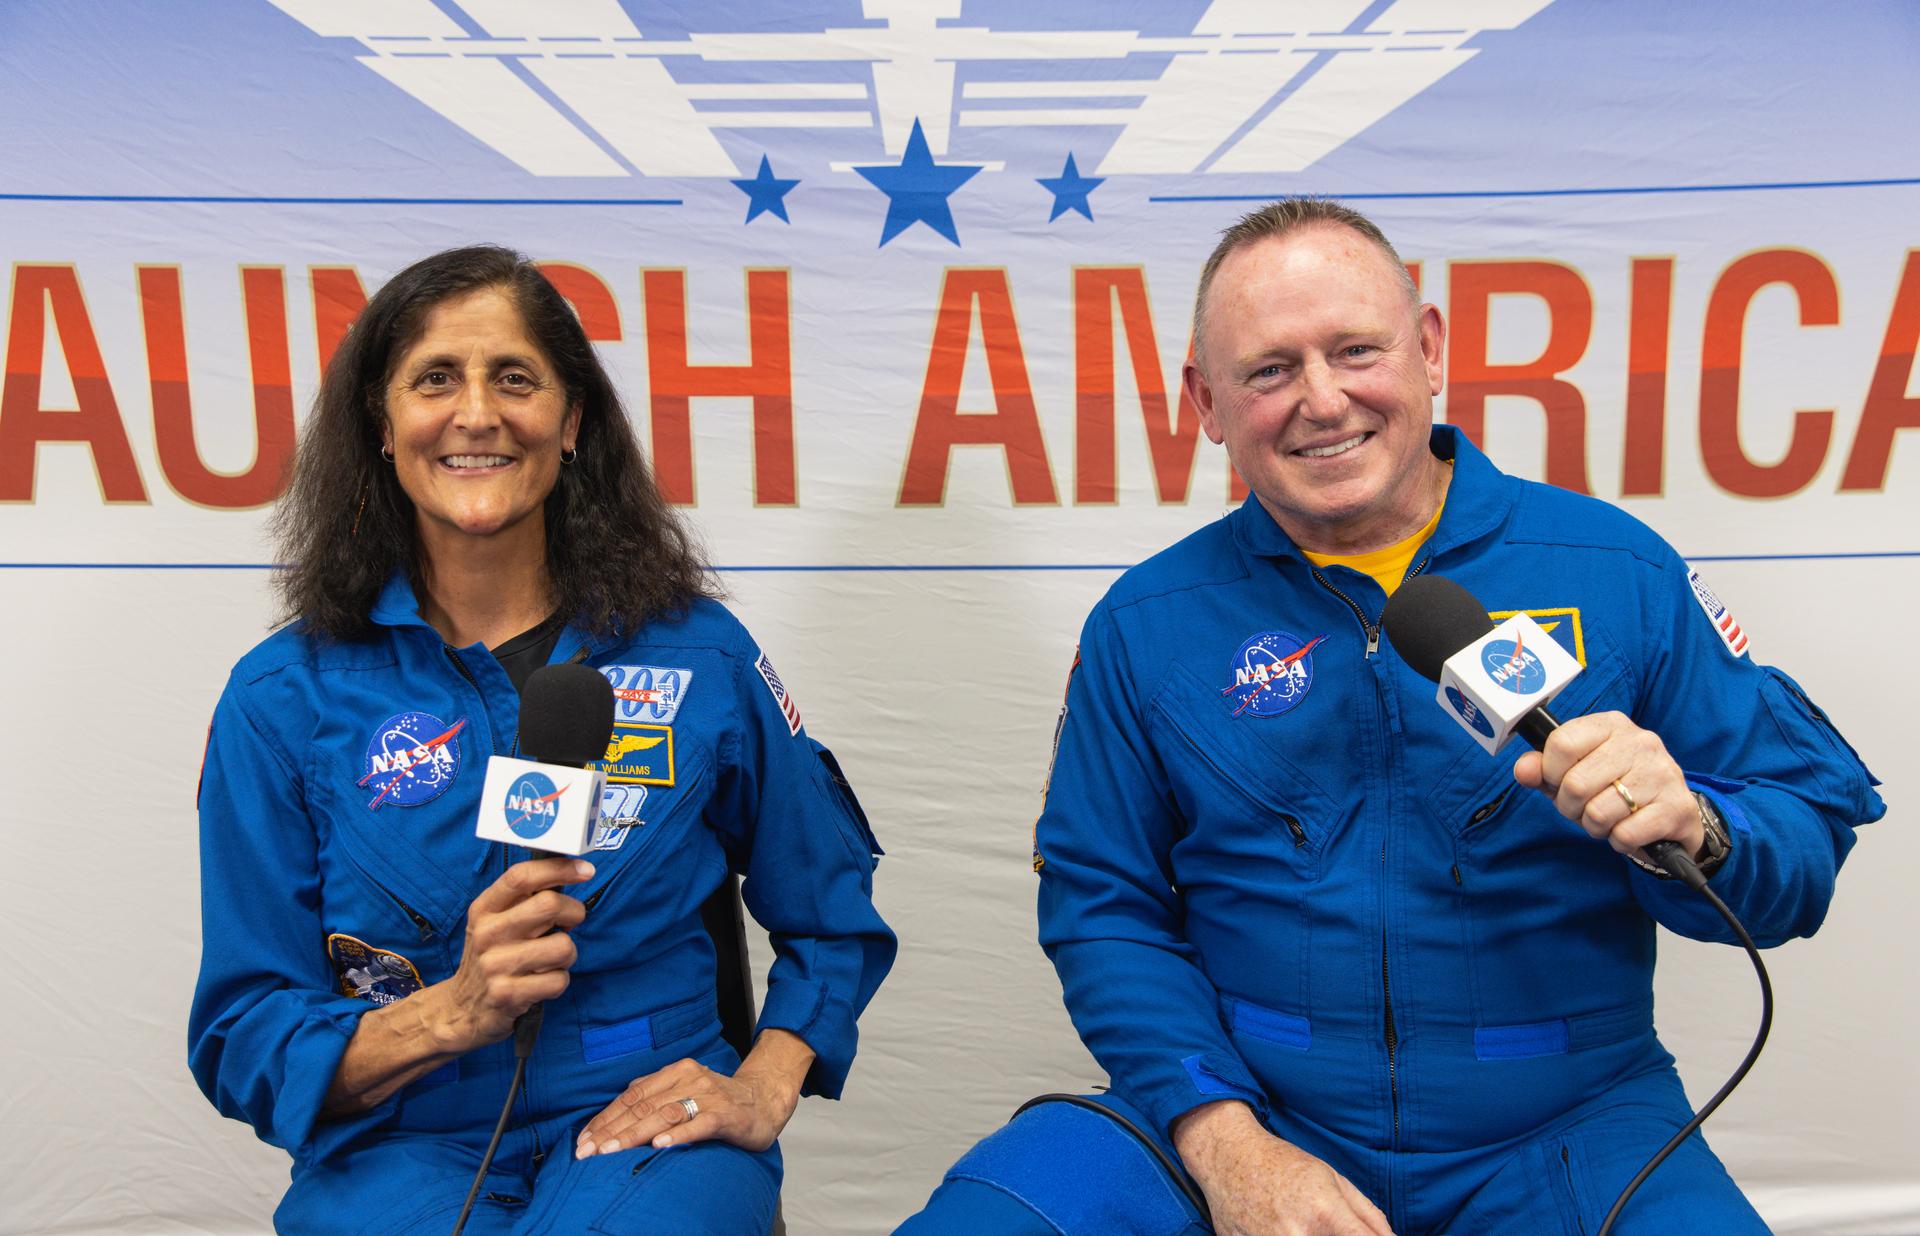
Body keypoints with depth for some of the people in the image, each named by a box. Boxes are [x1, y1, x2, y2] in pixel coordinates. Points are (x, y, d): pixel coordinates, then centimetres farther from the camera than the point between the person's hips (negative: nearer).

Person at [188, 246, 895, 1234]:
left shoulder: (700, 657, 2)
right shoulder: (282, 698, 1)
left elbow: (833, 922, 12)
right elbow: (242, 1042, 1)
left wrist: (762, 1091, -3)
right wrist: (453, 1011, -16)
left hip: (646, 1129, 0)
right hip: (401, 1148, 1)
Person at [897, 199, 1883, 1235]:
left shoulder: (1619, 575, -2)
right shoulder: (1145, 626, 0)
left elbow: (1811, 838, 2)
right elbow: (1100, 908, 0)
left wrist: (1693, 830, -21)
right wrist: (1224, 1141, -12)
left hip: (1564, 1136, 1)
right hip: (1242, 1109, 0)